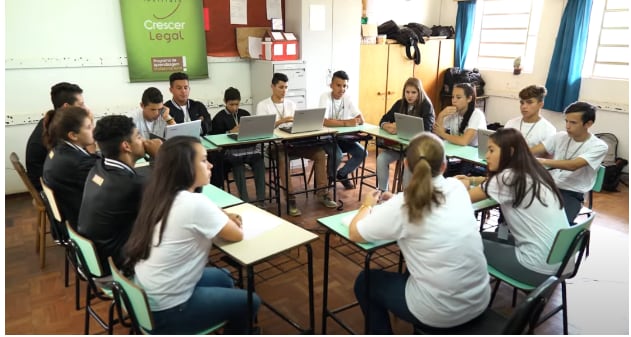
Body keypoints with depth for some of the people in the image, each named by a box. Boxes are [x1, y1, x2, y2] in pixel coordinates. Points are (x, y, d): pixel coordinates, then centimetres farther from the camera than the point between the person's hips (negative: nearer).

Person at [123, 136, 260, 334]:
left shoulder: (159, 195, -1)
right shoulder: (195, 203, -26)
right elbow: (237, 235, -12)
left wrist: (222, 218, -1)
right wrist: (228, 222, 8)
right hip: (166, 311, -8)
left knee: (223, 277, 24)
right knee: (249, 302, 8)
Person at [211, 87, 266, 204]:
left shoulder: (245, 114, 20)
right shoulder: (219, 118, 7)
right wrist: (231, 132, -11)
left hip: (248, 146, 4)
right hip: (230, 149, -3)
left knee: (259, 160, -29)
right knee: (238, 163, -37)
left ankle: (261, 200, -28)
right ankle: (244, 201, -33)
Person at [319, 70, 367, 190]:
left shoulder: (347, 98, -1)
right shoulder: (325, 96, -18)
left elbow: (361, 118, -5)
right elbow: (324, 121, -33)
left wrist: (357, 121, -29)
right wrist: (346, 123, -37)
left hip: (343, 136, 6)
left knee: (362, 153, -12)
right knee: (337, 155, -32)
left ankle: (342, 174, 12)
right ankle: (329, 177, 0)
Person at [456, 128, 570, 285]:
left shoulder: (509, 177, -19)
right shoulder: (532, 172, 6)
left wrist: (465, 186, 12)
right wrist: (472, 180, 20)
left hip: (540, 267, -8)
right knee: (485, 236, 19)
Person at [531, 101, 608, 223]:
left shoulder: (598, 146, -8)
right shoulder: (560, 136, 6)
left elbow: (572, 165, -24)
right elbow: (531, 151, -1)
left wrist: (542, 161, -35)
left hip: (572, 194, -4)